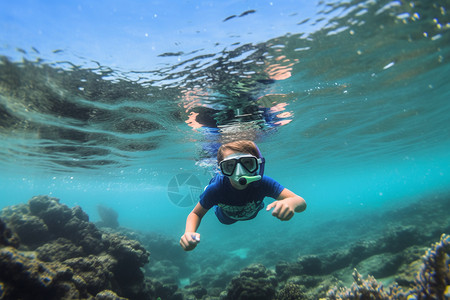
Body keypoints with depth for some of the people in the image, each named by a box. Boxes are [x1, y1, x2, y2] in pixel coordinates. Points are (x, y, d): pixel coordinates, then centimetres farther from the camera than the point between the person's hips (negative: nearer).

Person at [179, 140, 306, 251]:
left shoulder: (262, 183, -43)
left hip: (252, 214, 1)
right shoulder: (216, 188, -43)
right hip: (226, 218, -1)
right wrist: (189, 232, -50)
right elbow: (196, 213, -27)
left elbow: (302, 203, -44)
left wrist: (290, 202, -70)